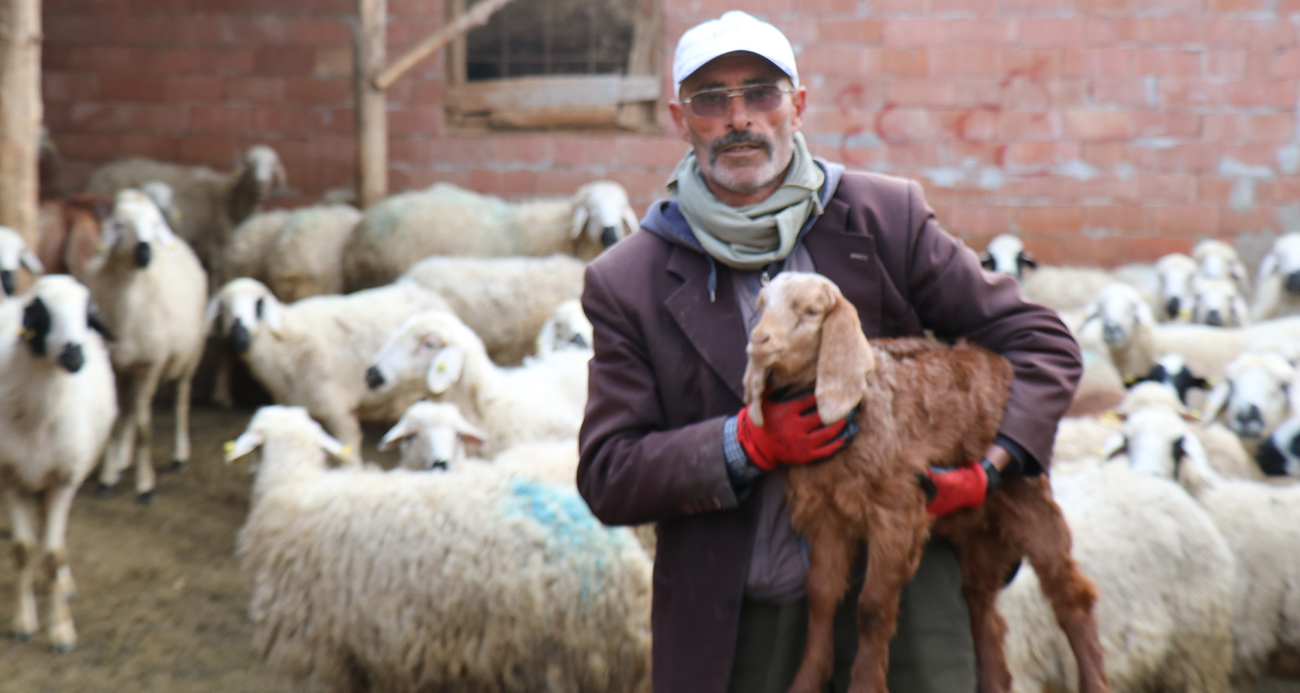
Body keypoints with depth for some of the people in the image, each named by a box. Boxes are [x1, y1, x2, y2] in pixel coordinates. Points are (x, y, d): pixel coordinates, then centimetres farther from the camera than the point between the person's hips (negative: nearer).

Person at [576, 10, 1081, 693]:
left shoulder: (884, 217, 1)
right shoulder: (627, 283, 0)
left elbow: (1040, 342, 4)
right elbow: (606, 478, -1)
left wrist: (988, 468, -12)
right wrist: (747, 443, -16)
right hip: (737, 628, 0)